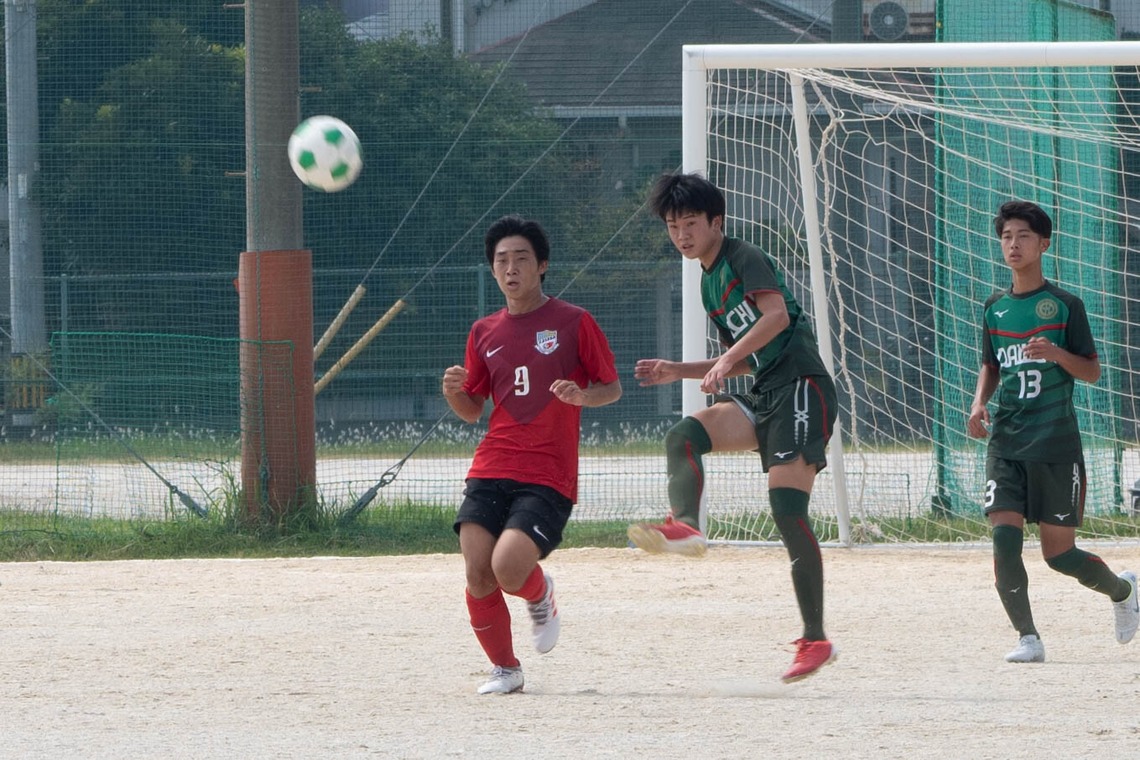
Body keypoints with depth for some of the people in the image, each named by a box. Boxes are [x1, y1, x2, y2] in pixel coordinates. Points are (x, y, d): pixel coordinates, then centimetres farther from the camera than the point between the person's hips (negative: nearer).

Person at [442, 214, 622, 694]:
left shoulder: (573, 323, 1)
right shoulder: (484, 333, 14)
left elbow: (612, 388, 6)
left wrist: (583, 396, -16)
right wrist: (455, 392, -3)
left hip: (548, 478, -4)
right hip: (490, 473, 4)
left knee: (508, 567, -23)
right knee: (477, 577, -10)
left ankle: (540, 594, 14)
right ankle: (505, 669, 12)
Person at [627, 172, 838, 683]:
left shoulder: (744, 259, -3)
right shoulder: (709, 284, 23)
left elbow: (776, 314, -20)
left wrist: (726, 359, -26)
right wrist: (678, 372, 21)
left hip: (801, 387, -9)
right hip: (763, 396, 9)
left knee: (787, 509, -15)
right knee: (683, 435, -17)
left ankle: (816, 639, -13)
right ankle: (684, 527, -42)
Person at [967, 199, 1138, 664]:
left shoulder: (1065, 306, -3)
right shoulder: (995, 308, 10)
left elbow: (1093, 372, -1)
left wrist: (1057, 353, -20)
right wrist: (979, 403, 3)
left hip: (1056, 446, -4)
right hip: (1005, 444, 4)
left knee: (1059, 554, 2)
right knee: (1004, 538, -15)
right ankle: (1027, 638, -6)